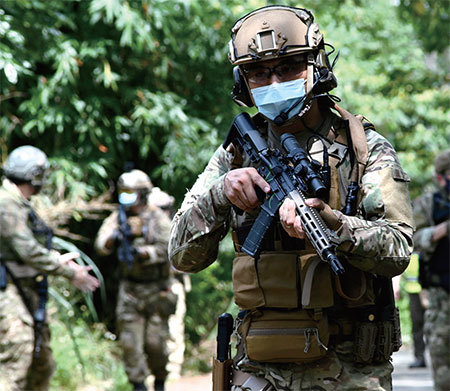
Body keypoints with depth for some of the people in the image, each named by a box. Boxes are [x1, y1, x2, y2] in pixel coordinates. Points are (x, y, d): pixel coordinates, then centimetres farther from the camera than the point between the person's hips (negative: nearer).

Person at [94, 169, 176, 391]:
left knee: (155, 341, -2)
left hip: (156, 288, -3)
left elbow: (166, 248, -12)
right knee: (130, 340, -4)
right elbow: (101, 245, -3)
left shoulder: (158, 218, -3)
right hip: (130, 288, 3)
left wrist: (143, 253, -27)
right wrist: (113, 238, -25)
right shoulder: (118, 218, 6)